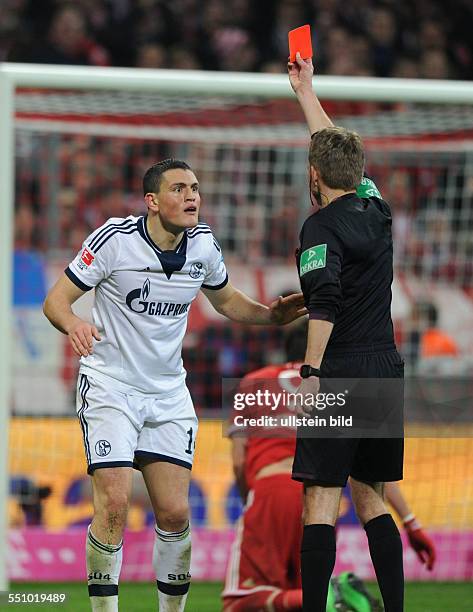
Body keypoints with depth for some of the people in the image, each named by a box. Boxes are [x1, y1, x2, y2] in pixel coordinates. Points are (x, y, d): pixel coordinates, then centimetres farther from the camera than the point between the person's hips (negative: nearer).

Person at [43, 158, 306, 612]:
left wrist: (271, 315, -1)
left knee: (175, 514, -2)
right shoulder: (115, 239, -15)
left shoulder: (203, 245, 0)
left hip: (168, 394, 4)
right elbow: (56, 299, -11)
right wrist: (74, 325, -34)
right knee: (113, 503, -17)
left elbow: (226, 300, 18)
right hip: (109, 384, -4)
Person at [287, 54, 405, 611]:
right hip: (387, 369, 7)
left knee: (321, 499, -7)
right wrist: (305, 90, 38)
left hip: (341, 374, -7)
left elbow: (325, 301, -20)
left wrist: (311, 371, -22)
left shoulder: (322, 225, -8)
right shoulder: (375, 210, 12)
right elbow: (341, 151, 28)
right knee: (370, 499, 13)